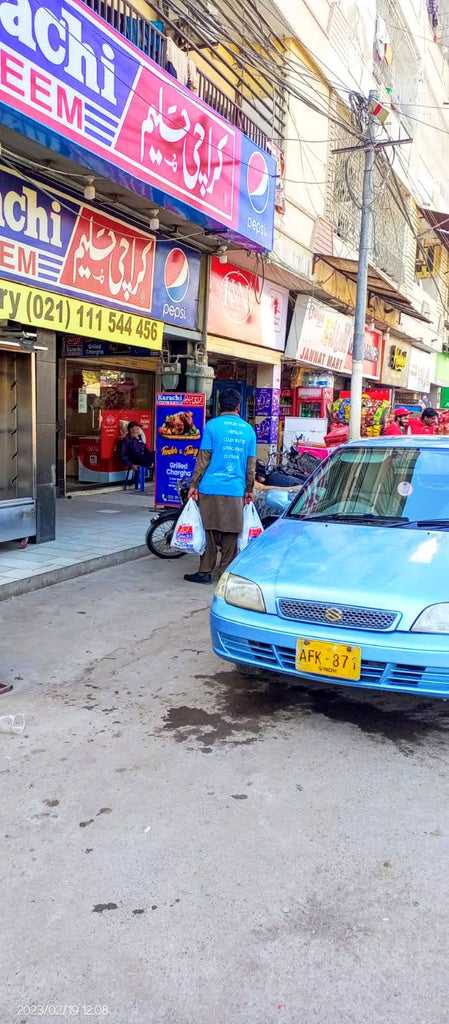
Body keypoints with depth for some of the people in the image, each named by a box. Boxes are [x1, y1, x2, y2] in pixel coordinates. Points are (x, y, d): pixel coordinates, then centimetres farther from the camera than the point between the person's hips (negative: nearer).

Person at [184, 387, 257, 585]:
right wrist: (249, 491, 18)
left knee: (208, 530, 6)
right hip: (236, 490, 2)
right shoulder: (248, 429, 7)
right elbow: (251, 465, 10)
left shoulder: (212, 425, -2)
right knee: (230, 533, 8)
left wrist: (194, 484, 2)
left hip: (211, 488, -2)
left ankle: (205, 572, 10)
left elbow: (203, 459, -4)